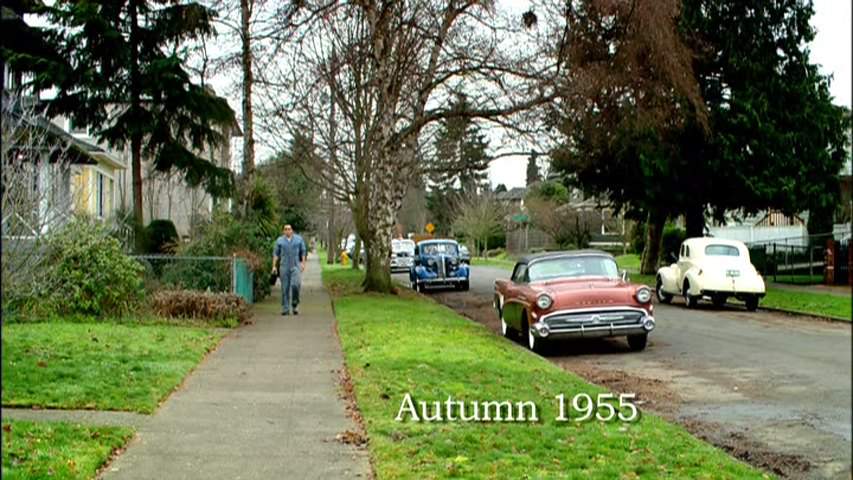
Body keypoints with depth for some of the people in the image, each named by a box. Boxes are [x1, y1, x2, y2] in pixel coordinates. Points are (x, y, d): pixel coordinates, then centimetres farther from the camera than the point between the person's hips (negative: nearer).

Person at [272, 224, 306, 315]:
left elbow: (303, 252, 10)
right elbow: (276, 253, 7)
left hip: (296, 266, -1)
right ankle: (285, 309, 6)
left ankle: (295, 304, 0)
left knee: (295, 284, -18)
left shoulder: (299, 239, 9)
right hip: (284, 267, 1)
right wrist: (274, 265, -2)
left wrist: (303, 263, -1)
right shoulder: (279, 240, 8)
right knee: (285, 288, 0)